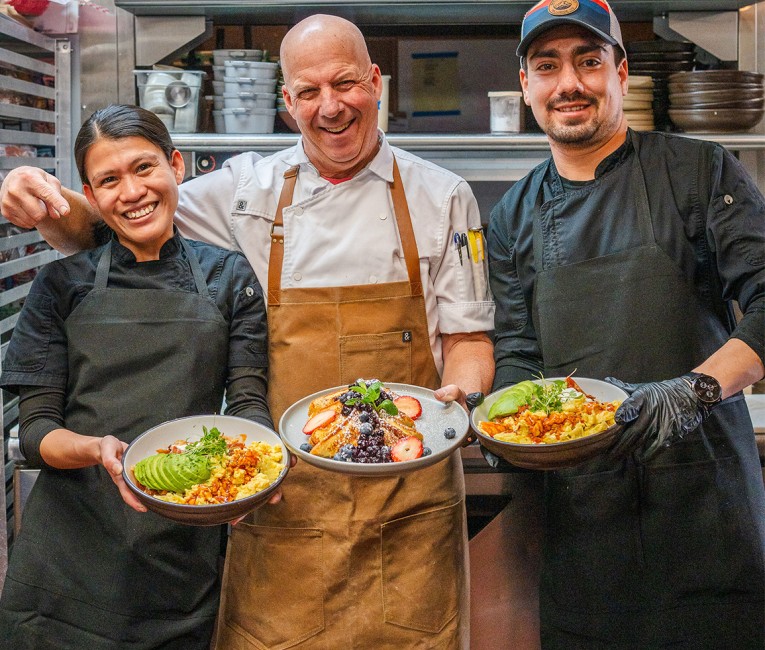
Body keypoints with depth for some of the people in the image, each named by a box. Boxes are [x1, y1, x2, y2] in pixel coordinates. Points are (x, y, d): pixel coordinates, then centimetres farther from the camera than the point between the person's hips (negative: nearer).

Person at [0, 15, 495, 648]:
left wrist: (461, 399, -14)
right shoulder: (245, 190, 5)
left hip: (409, 500, 0)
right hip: (282, 496, 1)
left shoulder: (442, 197, 4)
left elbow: (466, 336, 7)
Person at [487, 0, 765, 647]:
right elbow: (516, 351, 9)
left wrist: (694, 389, -25)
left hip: (703, 486, -2)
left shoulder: (700, 173, -1)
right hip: (580, 499, 3)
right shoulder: (515, 217, 10)